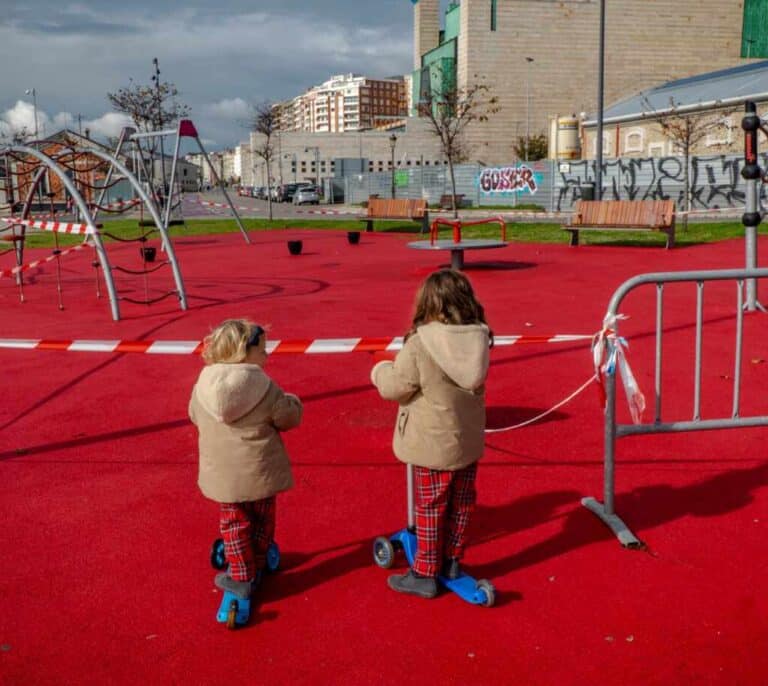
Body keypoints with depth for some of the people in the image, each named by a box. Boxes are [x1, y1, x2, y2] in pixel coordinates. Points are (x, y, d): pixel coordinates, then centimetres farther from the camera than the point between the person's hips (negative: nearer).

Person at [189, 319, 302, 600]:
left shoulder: (202, 386, -6)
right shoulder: (265, 387, -16)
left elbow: (195, 417, 11)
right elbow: (289, 417, -8)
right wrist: (292, 401, 13)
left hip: (223, 474, 2)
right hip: (259, 471, -1)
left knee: (234, 523, 16)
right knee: (261, 521, 20)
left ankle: (241, 577, 20)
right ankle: (256, 567, 35)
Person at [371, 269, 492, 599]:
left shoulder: (419, 344, -23)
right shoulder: (478, 339, -6)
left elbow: (394, 387, -14)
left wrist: (381, 370, 8)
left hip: (434, 445, -5)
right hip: (469, 442, 5)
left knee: (430, 509, 9)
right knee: (461, 506, 19)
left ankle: (425, 574, 21)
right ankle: (452, 562, 36)